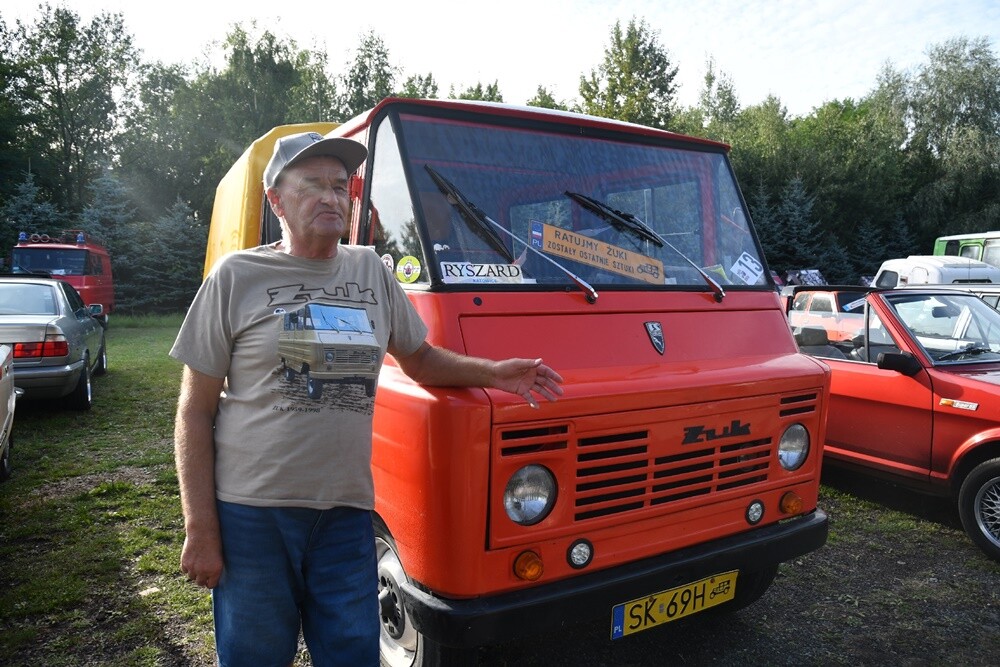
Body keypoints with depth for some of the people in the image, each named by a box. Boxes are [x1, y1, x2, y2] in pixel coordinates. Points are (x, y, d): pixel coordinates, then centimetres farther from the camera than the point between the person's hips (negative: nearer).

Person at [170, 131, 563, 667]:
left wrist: (493, 372, 3)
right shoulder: (237, 277, -2)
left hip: (348, 515, 3)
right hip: (251, 513, -2)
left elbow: (419, 359, 20)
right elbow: (194, 411, -1)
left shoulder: (371, 271, 9)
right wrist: (199, 530, -6)